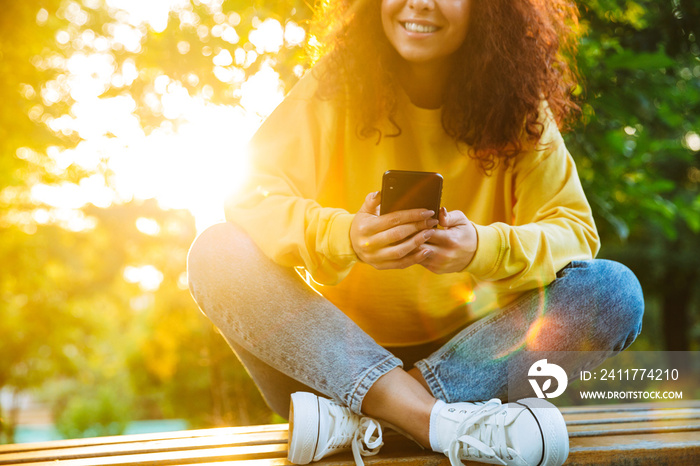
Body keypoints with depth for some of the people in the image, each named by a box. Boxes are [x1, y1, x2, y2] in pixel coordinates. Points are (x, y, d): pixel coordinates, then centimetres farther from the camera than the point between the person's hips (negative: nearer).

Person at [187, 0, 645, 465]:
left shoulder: (516, 106, 0)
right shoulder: (336, 88, -3)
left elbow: (575, 231, -7)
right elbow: (249, 196, -12)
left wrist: (484, 248, -29)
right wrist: (344, 236, -33)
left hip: (471, 350, 1)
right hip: (341, 351, 0)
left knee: (615, 291, -20)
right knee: (217, 251, -21)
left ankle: (357, 417, -27)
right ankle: (438, 421, -34)